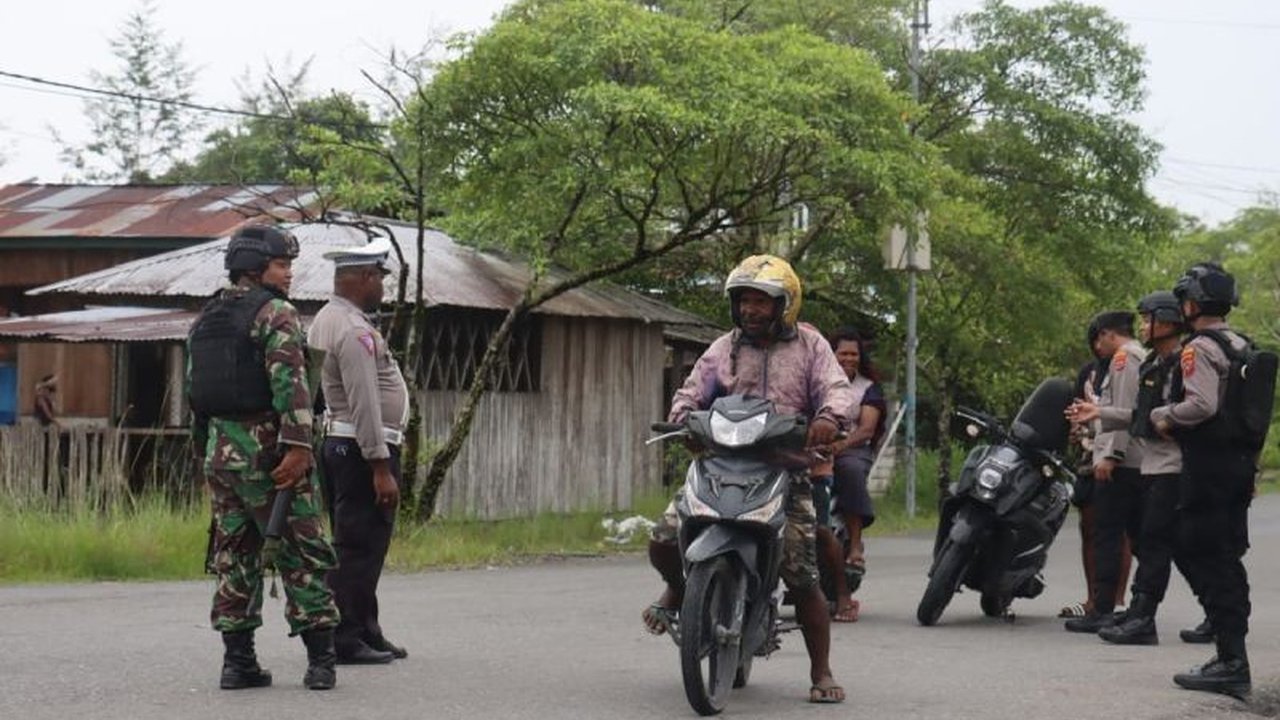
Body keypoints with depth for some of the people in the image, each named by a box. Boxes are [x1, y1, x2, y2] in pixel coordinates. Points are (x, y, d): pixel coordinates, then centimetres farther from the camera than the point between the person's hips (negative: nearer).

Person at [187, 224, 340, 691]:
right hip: (265, 449, -7)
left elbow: (194, 389, 19)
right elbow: (290, 381, -20)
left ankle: (238, 662, 8)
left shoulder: (205, 320, 16)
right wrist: (298, 445, -25)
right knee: (302, 555, -2)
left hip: (219, 451, 7)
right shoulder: (275, 312, -8)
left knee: (234, 558, 10)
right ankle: (320, 660, -4)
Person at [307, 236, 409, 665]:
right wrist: (381, 468, -23)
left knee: (359, 545, 15)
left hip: (337, 445, 11)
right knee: (358, 547, -7)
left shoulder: (325, 320, 16)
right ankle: (344, 641, -5)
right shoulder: (354, 331, -17)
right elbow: (364, 404, -22)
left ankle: (367, 634, 22)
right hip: (361, 449, -11)